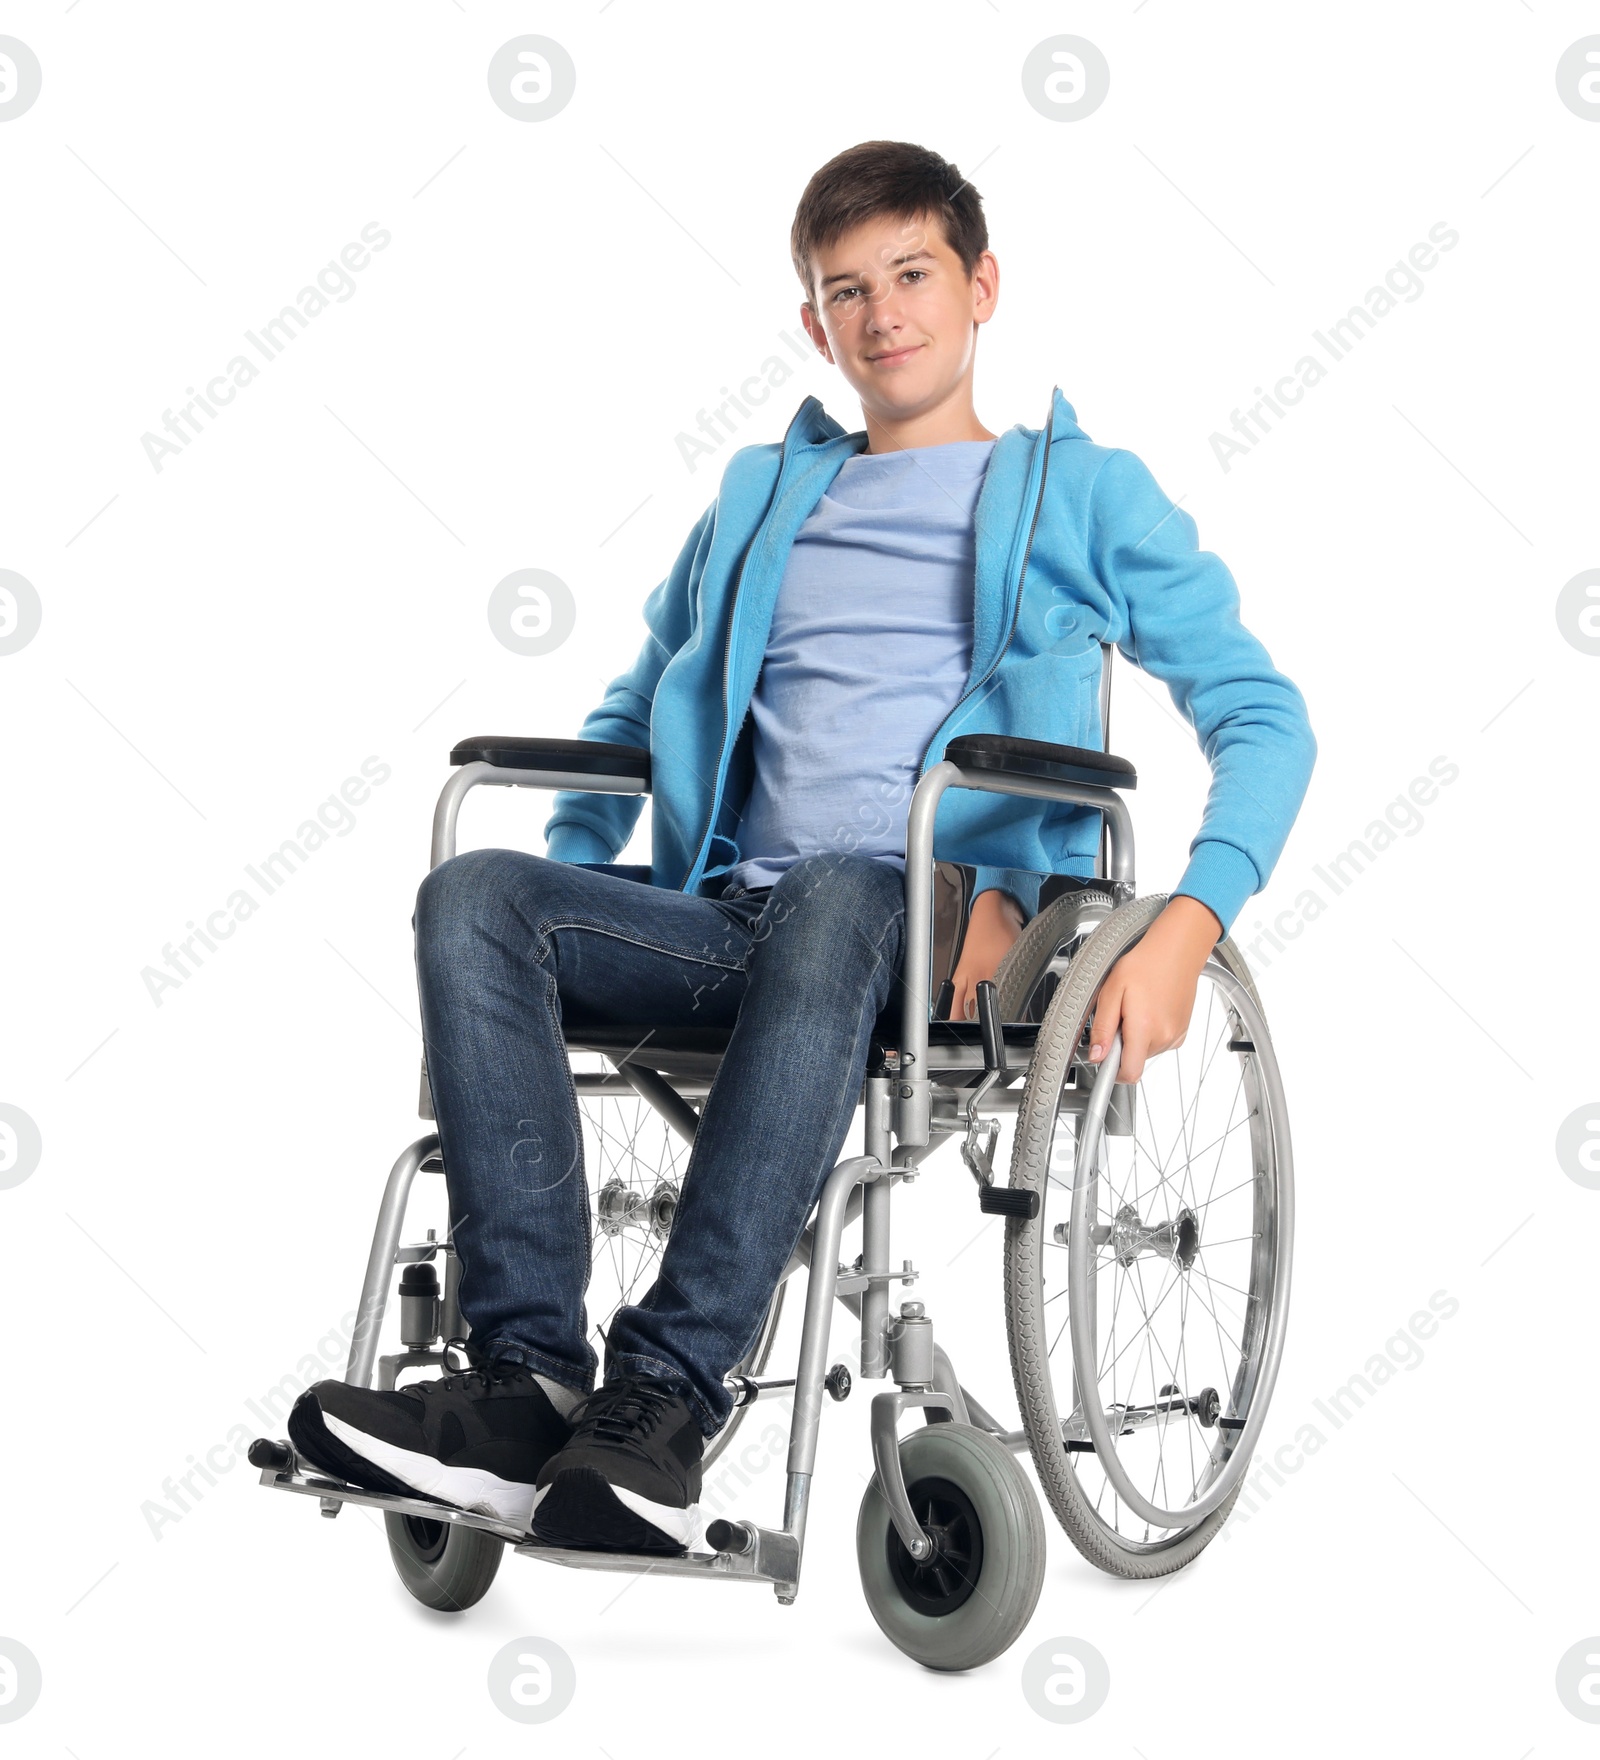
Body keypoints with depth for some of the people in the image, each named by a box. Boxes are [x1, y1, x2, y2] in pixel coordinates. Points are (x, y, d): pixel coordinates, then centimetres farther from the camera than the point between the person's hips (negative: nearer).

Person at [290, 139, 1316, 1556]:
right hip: (732, 921, 4)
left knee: (834, 896, -39)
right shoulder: (761, 495, 28)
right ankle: (531, 1379, -34)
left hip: (949, 934, -4)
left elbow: (1262, 716, 5)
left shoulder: (1082, 493, 15)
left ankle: (669, 1391, -42)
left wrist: (1188, 926, -14)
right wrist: (571, 890, 17)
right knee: (475, 895, -24)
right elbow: (634, 710, 35)